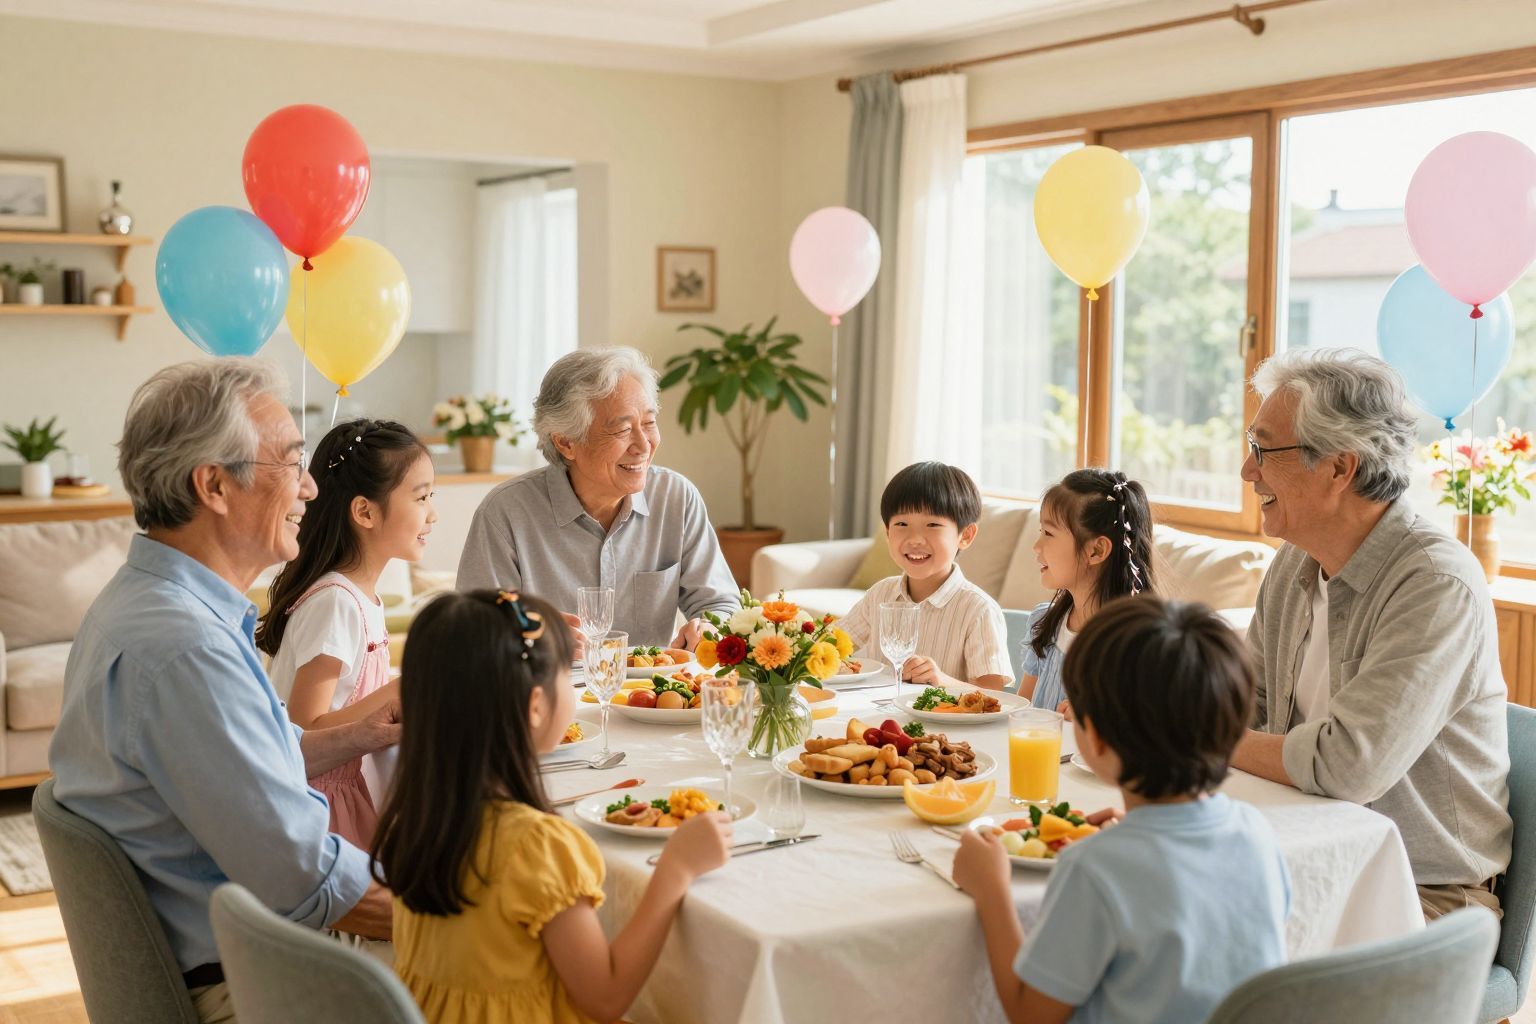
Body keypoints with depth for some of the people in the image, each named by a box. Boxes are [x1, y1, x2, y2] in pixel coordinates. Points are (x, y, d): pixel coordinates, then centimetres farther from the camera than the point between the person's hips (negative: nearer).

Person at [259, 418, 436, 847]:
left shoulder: (363, 595, 7)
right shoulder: (335, 603, -19)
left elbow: (352, 707, 8)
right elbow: (306, 731, -21)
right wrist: (401, 692, -22)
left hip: (351, 782, 8)